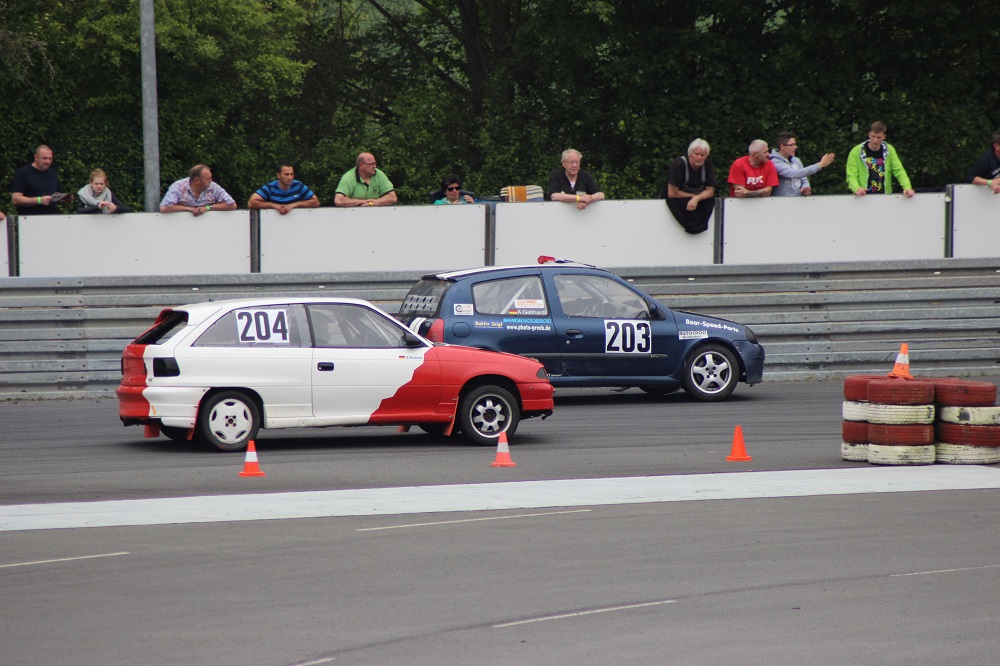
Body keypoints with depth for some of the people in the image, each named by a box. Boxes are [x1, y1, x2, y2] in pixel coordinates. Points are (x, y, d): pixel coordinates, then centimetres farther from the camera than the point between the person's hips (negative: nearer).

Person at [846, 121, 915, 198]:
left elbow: (899, 171, 1)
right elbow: (851, 176, -9)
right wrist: (857, 188, -30)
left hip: (885, 197, 2)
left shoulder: (889, 150, 5)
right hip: (863, 198, -2)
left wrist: (907, 187, -16)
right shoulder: (856, 152, -4)